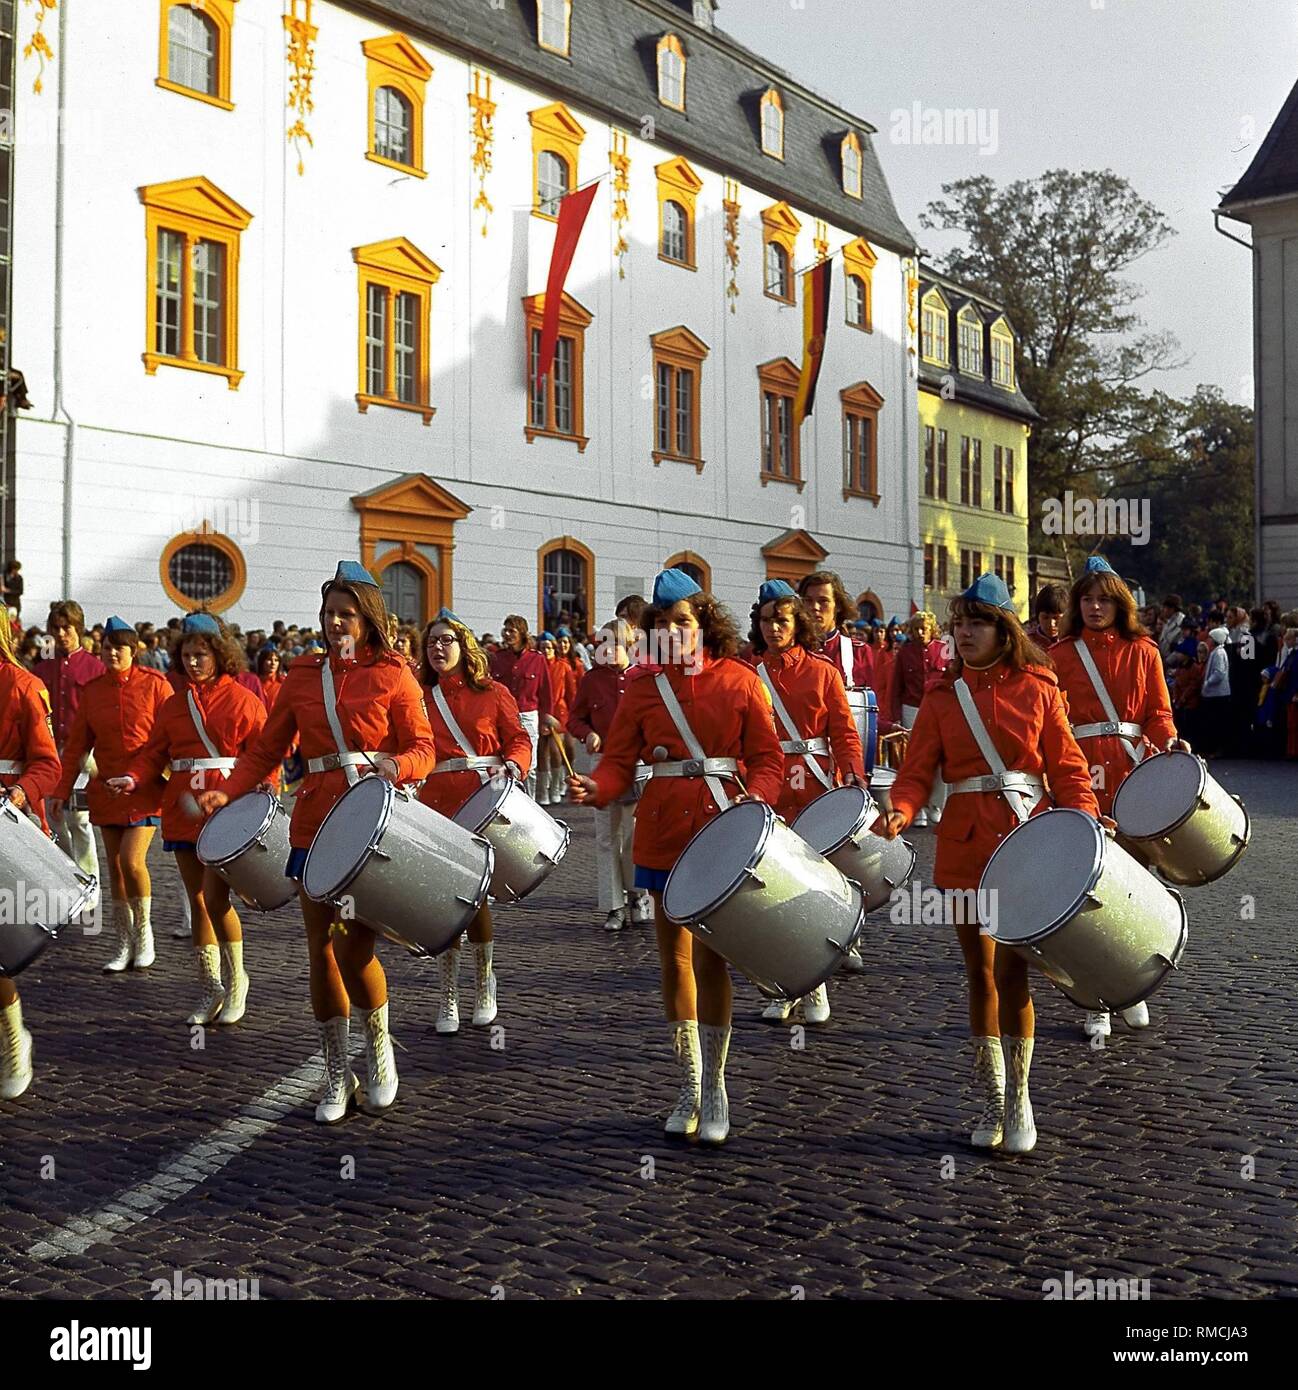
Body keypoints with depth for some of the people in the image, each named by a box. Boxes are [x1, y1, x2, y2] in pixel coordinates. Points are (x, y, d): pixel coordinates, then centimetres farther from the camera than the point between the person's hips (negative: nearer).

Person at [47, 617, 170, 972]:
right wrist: (62, 791, 4)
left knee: (132, 860, -15)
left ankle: (144, 931, 7)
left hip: (145, 790, -4)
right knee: (115, 865, 8)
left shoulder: (154, 684, -5)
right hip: (106, 790, 4)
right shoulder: (93, 690, 6)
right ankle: (124, 944, 20)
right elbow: (77, 745, 9)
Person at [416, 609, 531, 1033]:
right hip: (437, 806, 2)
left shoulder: (493, 693, 7)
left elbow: (518, 740, 6)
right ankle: (448, 998, 12)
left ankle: (485, 987, 19)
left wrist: (511, 766, -13)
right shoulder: (420, 696, 11)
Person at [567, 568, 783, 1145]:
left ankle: (715, 1091, 11)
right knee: (674, 960, 10)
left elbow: (768, 759, -1)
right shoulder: (643, 686, 5)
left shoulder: (740, 681, -1)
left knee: (709, 960, -5)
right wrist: (597, 788, -20)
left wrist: (753, 799, -20)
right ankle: (689, 1087, 24)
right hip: (664, 834, 3)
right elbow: (620, 760, 1)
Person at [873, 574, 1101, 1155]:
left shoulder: (1038, 688, 2)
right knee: (979, 972, 9)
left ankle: (1018, 1102, 10)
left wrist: (1084, 819, -15)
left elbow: (1066, 766, 1)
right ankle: (991, 1100, 23)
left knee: (1011, 971, -7)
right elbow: (918, 770, 0)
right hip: (964, 843, 2)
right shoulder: (942, 695, 6)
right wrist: (901, 812, -20)